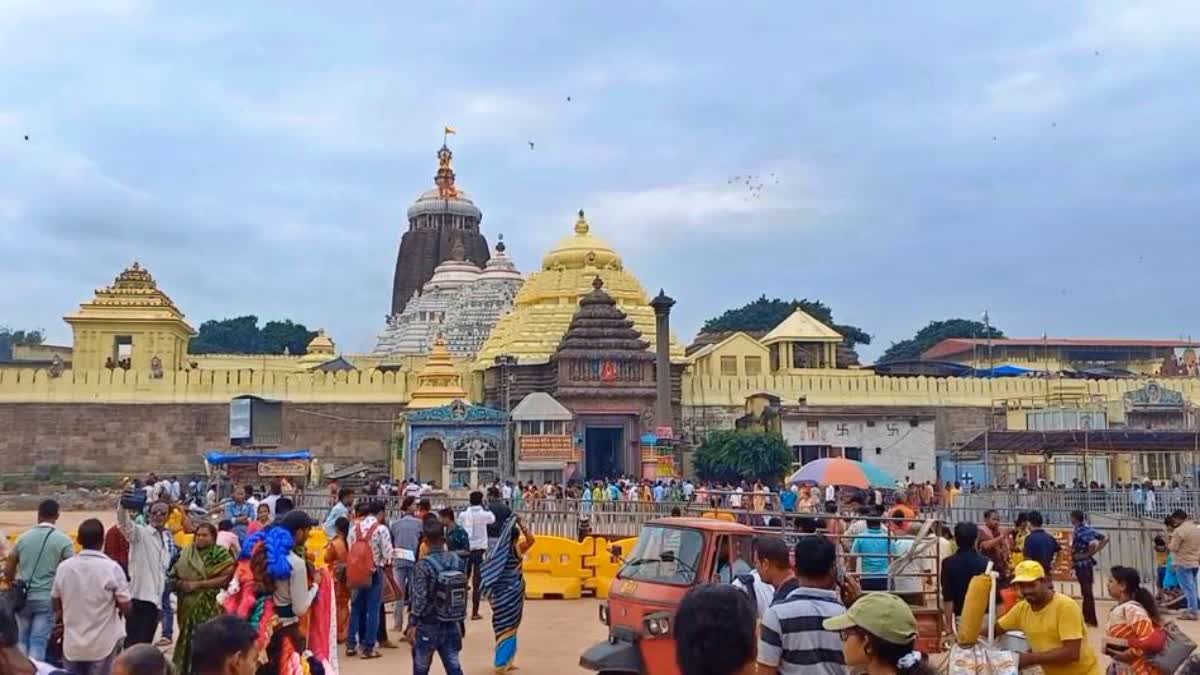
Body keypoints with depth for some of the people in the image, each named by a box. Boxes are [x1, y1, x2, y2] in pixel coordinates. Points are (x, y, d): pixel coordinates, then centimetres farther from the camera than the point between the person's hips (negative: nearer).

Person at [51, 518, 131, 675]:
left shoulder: (63, 567, -3)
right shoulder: (112, 568, -14)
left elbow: (56, 606, 7)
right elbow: (125, 607, -12)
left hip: (72, 644, 3)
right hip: (103, 645, -3)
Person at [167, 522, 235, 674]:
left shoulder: (221, 554, -3)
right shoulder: (186, 553, 11)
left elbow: (225, 579, -12)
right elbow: (174, 575, 15)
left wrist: (198, 584, -13)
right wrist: (181, 583, -8)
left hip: (209, 606, -4)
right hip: (188, 605, 5)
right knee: (188, 639, 8)